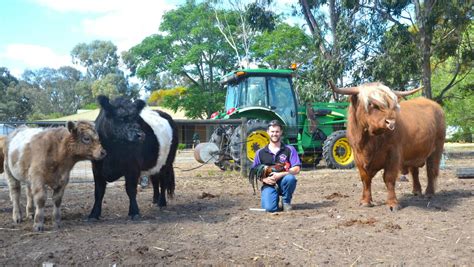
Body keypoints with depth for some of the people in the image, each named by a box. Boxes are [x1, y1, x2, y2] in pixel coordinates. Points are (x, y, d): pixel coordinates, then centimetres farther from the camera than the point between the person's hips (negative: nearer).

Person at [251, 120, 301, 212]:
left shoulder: (289, 149, 1)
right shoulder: (260, 153, 6)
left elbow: (297, 169, -8)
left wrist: (280, 175, -21)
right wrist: (264, 179, -14)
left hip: (283, 183, 0)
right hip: (269, 185, 0)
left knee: (290, 178, -35)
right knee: (270, 208, -26)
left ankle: (286, 202, -5)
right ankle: (275, 198, 12)